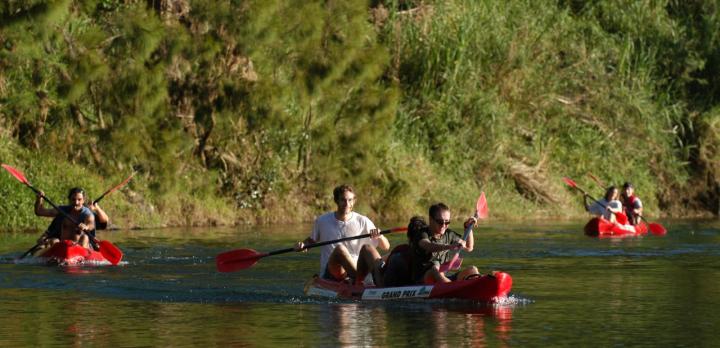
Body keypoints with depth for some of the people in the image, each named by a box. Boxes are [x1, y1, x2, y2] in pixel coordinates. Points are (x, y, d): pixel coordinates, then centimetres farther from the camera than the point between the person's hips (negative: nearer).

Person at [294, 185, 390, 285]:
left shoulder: (362, 221, 6)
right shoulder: (322, 221, 8)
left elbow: (386, 247, 4)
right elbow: (312, 240, 27)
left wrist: (379, 237, -18)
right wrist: (302, 244, 5)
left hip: (355, 269, 1)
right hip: (331, 272, -1)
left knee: (367, 247, -29)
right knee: (339, 249, -33)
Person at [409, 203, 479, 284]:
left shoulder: (449, 235, 13)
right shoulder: (422, 234, -8)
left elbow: (469, 248, 23)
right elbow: (428, 246, -33)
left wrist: (469, 228, 8)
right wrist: (450, 247, -49)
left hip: (444, 280, 6)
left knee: (472, 270, -9)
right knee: (435, 269, -37)